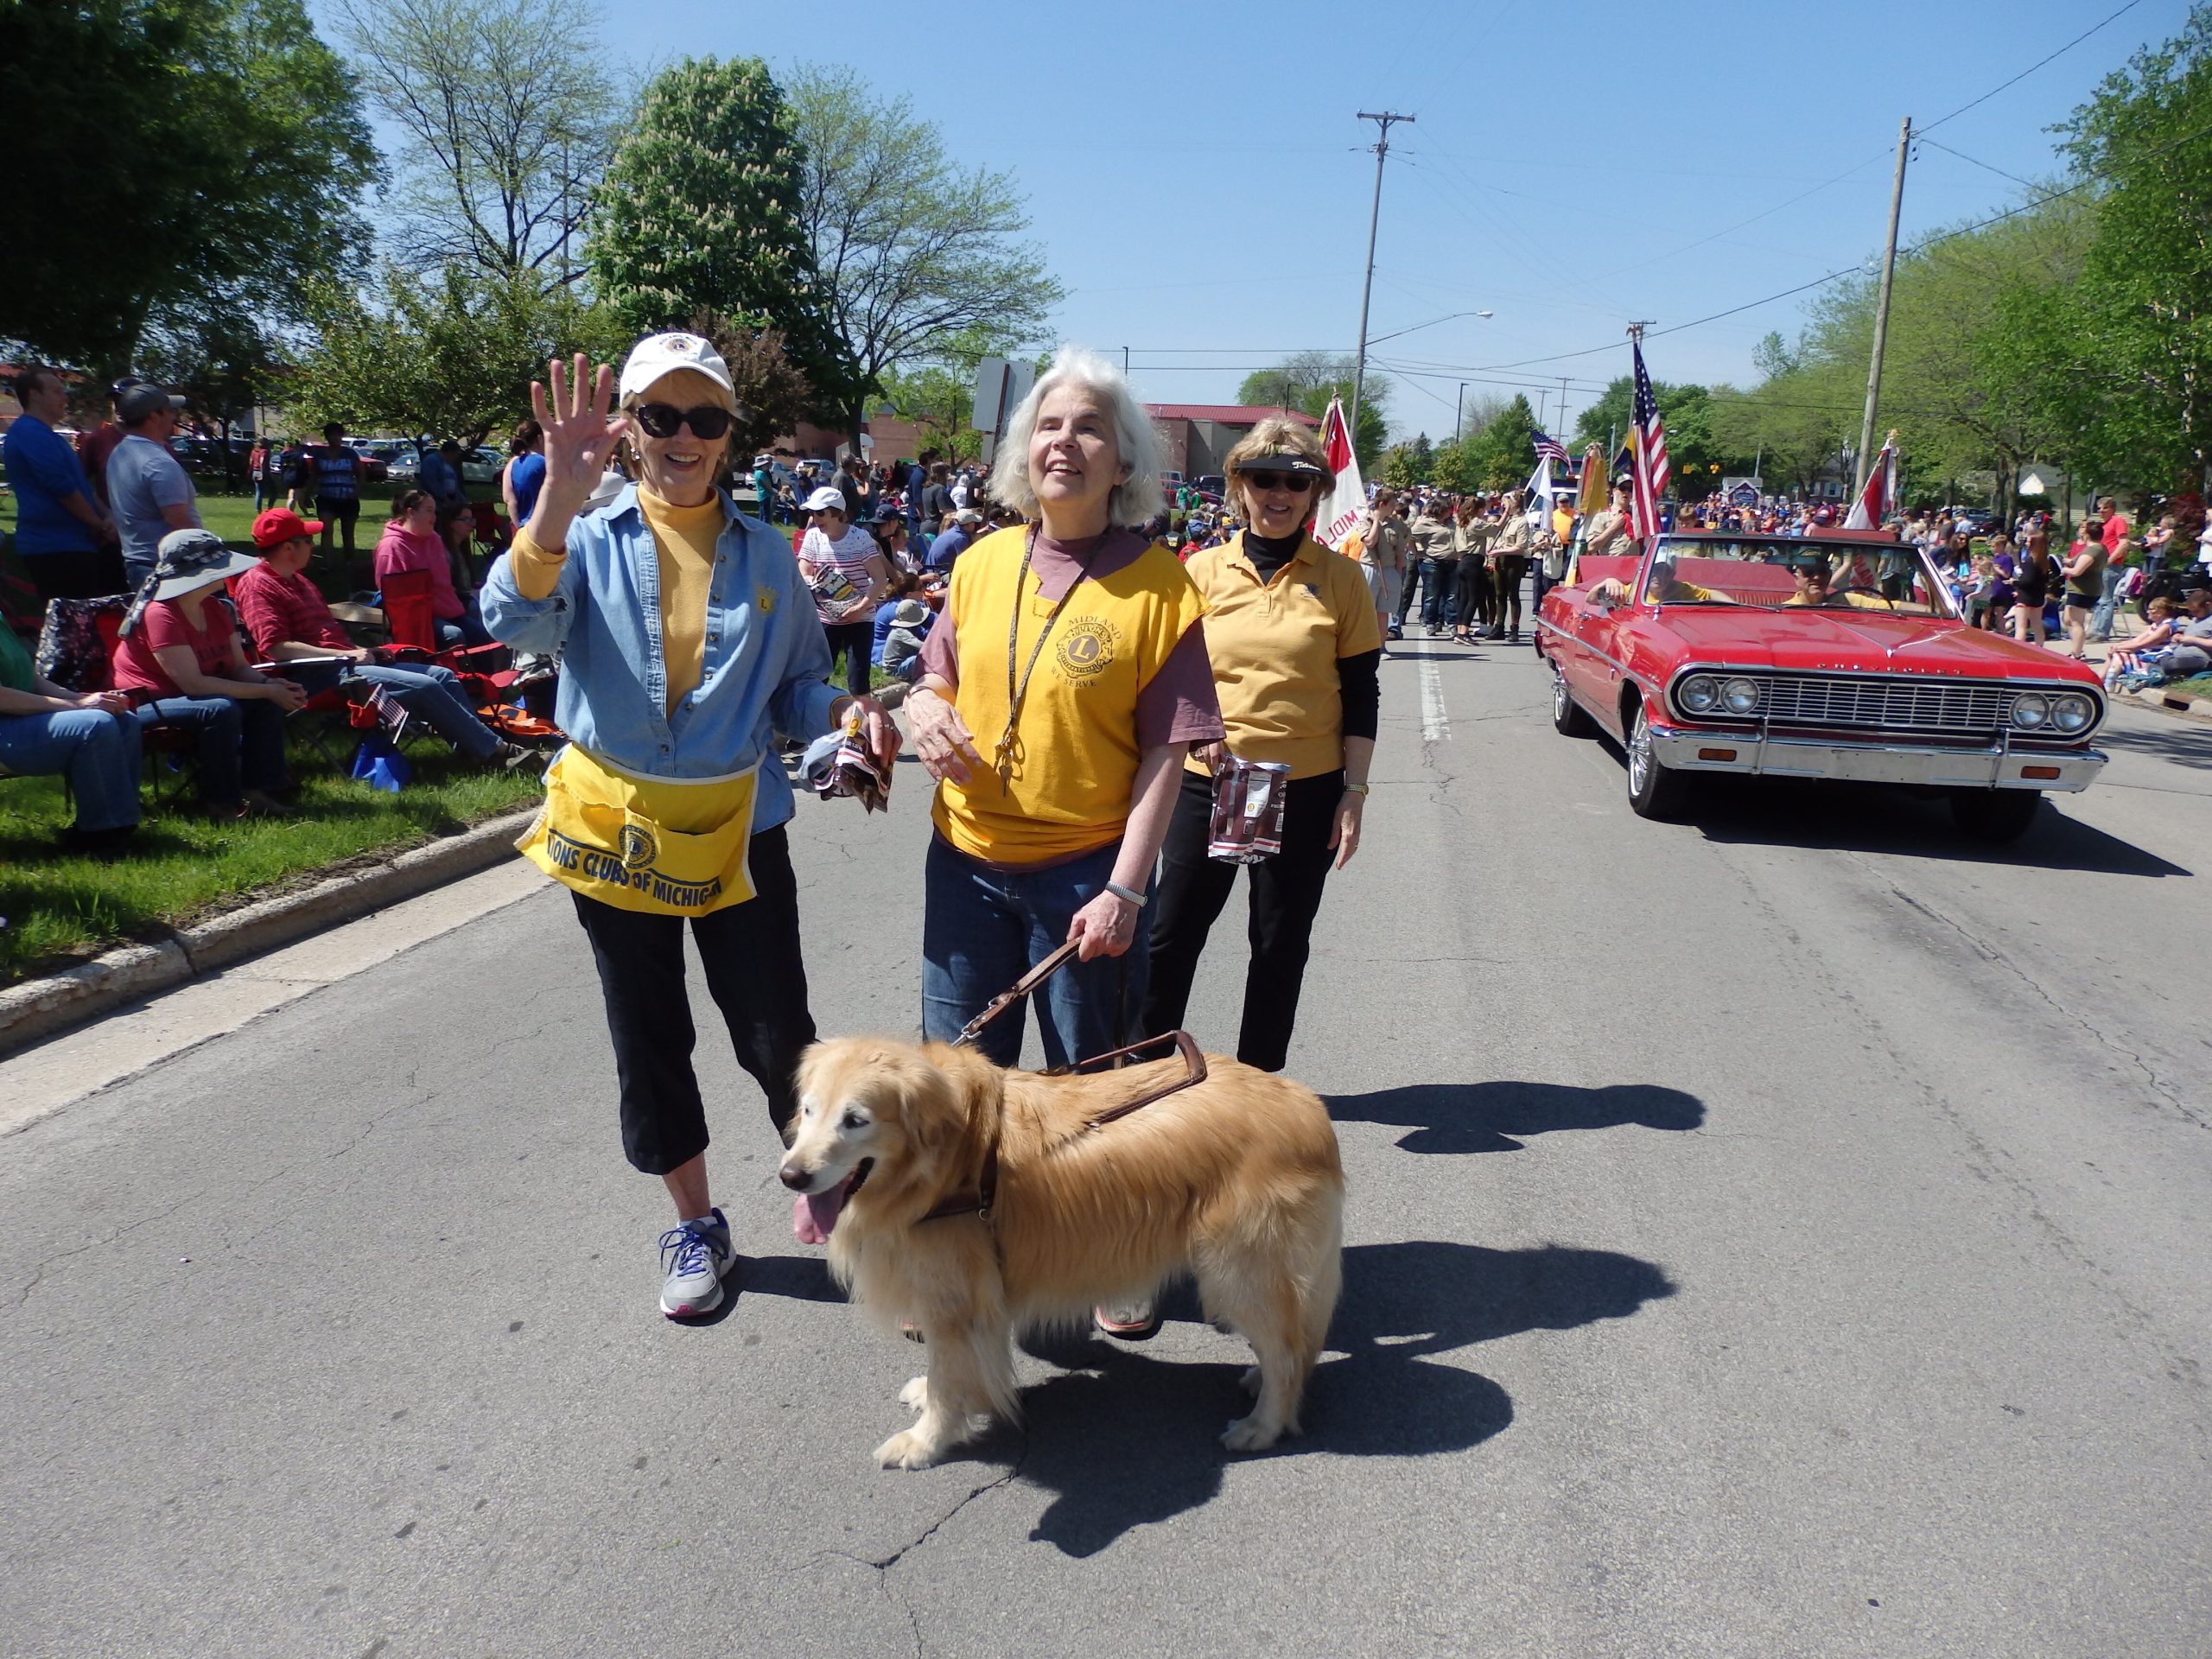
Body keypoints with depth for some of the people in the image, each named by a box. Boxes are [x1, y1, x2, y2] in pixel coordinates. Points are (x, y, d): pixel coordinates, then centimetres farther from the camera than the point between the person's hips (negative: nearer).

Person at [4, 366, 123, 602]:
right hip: (56, 548, -11)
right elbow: (64, 490, -18)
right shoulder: (32, 433, -12)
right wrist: (99, 525, -7)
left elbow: (80, 486, 22)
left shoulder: (42, 433, 23)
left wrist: (106, 516, 6)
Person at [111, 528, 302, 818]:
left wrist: (271, 683, -21)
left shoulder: (214, 607, 2)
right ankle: (222, 802, -23)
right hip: (146, 705, -9)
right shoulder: (160, 614, -24)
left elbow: (239, 667, 2)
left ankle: (259, 786, -9)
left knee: (267, 703, -9)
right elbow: (193, 683, -30)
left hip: (188, 696, 9)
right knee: (221, 709, -33)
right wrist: (266, 691, -29)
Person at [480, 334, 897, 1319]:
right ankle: (695, 1226, 31)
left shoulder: (765, 554, 3)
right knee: (649, 1042, 12)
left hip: (737, 830, 0)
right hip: (614, 826, 0)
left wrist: (847, 713, -13)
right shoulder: (589, 541, -2)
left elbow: (796, 687, 10)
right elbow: (517, 622, -23)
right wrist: (559, 500, -38)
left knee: (778, 1036, 0)